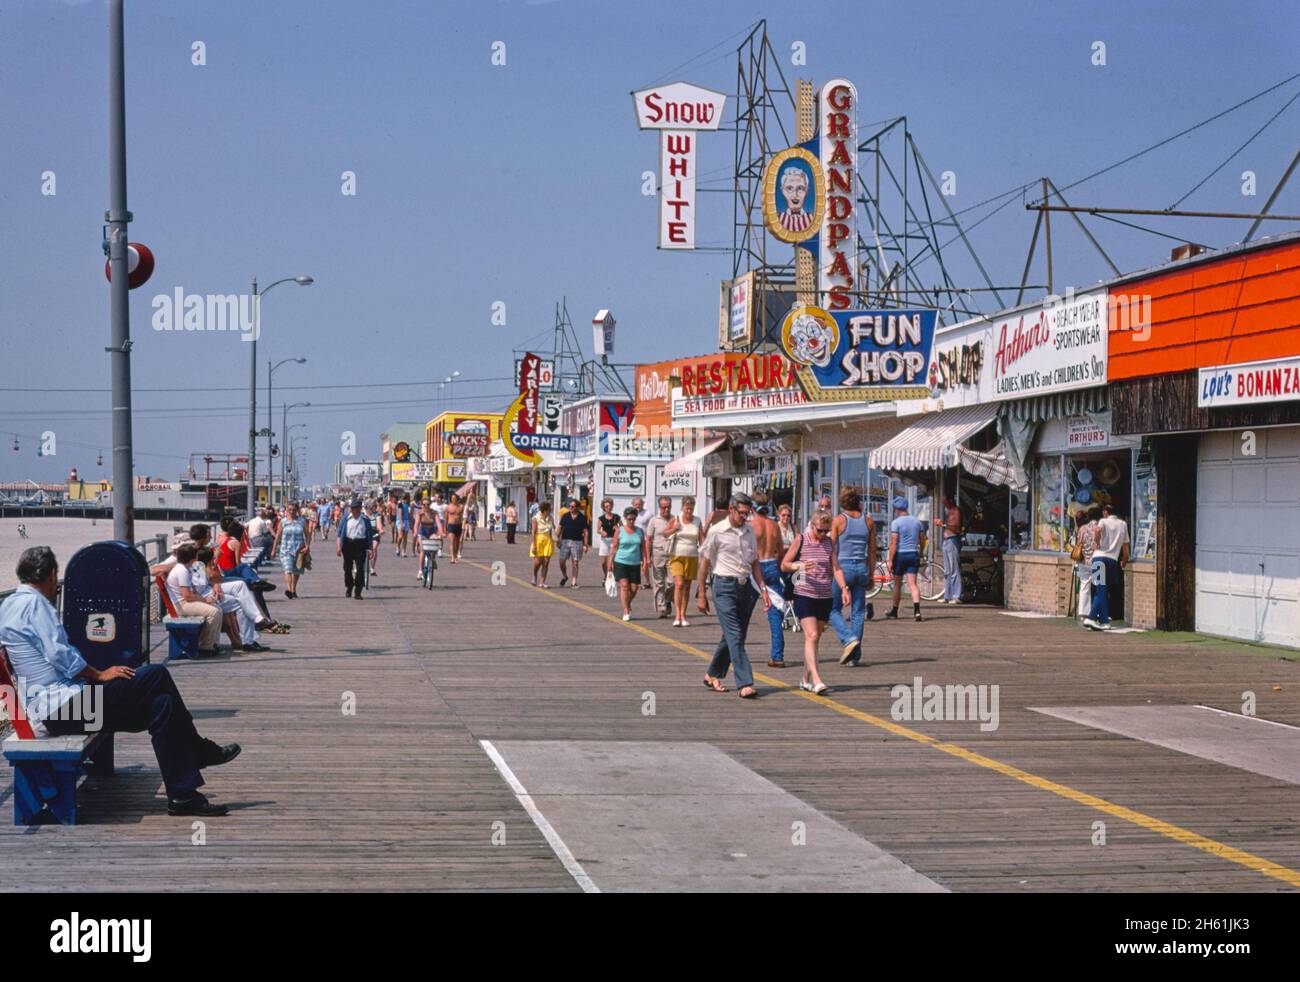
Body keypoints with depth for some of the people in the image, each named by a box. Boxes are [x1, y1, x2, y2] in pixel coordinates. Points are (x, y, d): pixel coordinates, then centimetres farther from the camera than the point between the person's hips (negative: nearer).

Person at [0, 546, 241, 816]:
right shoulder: (33, 603, -11)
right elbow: (58, 653, -19)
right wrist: (99, 675, -9)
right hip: (64, 705, -11)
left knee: (160, 704, 4)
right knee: (156, 676, -14)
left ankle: (183, 795, 3)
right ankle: (199, 750, -3)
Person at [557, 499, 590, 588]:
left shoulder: (582, 518, 1)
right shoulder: (565, 516, 7)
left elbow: (586, 532, 2)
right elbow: (560, 528, 11)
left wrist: (586, 545, -4)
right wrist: (558, 540, 5)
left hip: (577, 542, -2)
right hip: (565, 541, 2)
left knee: (575, 563, -1)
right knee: (561, 561, 1)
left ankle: (574, 582, 4)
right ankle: (565, 577, 27)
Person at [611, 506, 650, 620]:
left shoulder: (640, 531, 8)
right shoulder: (619, 531, 1)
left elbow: (643, 548, 9)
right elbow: (615, 547, 2)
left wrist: (645, 562, 0)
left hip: (635, 564, 3)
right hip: (621, 563, -3)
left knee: (634, 588, 2)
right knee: (624, 585, -13)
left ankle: (628, 604, 32)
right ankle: (626, 612, -10)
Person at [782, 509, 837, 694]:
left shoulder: (830, 542, 8)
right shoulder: (800, 540, -3)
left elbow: (835, 568, 7)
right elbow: (784, 564, 1)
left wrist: (844, 588, -8)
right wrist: (800, 566, -18)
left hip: (825, 597, 4)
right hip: (804, 595, -4)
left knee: (814, 638, 10)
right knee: (811, 636, -15)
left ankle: (806, 680, 21)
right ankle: (816, 681, -21)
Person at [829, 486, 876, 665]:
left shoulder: (838, 520, -7)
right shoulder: (868, 521, 5)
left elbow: (831, 550, -7)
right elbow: (872, 551, 9)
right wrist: (871, 575, 16)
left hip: (843, 567, -4)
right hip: (862, 567, 4)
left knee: (833, 610, 6)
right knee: (858, 612, 8)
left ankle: (849, 638, -17)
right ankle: (855, 655, 7)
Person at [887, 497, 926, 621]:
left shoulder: (896, 522, -9)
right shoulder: (917, 521, 7)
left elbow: (893, 543, -14)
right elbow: (922, 540, 12)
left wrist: (890, 561, -12)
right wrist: (920, 554, 26)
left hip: (900, 555, -3)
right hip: (913, 555, 3)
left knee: (897, 584, 11)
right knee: (912, 583, -3)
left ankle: (894, 610, 25)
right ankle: (917, 610, -22)